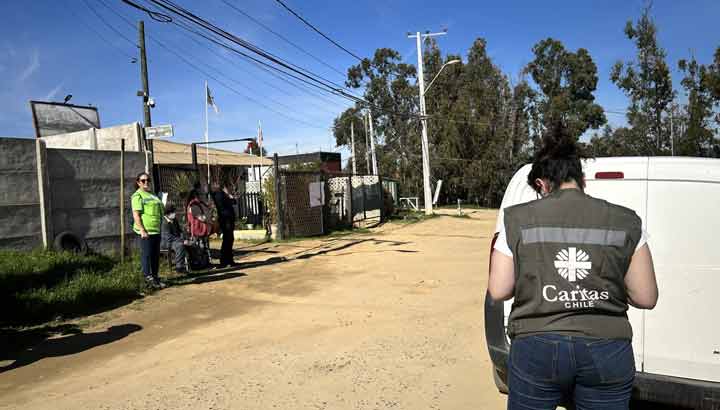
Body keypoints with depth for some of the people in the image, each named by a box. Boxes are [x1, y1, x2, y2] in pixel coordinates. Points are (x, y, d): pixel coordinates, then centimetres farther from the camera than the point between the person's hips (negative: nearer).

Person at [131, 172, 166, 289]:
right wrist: (142, 230, -21)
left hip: (156, 230, 9)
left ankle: (155, 277, 21)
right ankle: (148, 277, 0)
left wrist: (160, 227, 22)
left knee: (156, 255, 13)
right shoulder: (137, 196, -6)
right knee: (146, 254, -5)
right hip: (146, 231, -9)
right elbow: (136, 215, -14)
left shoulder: (151, 195, 20)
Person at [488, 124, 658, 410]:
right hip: (607, 351, 2)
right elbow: (646, 298, 0)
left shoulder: (518, 220, -4)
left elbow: (498, 291, -3)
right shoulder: (625, 222, 0)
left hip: (537, 348, -1)